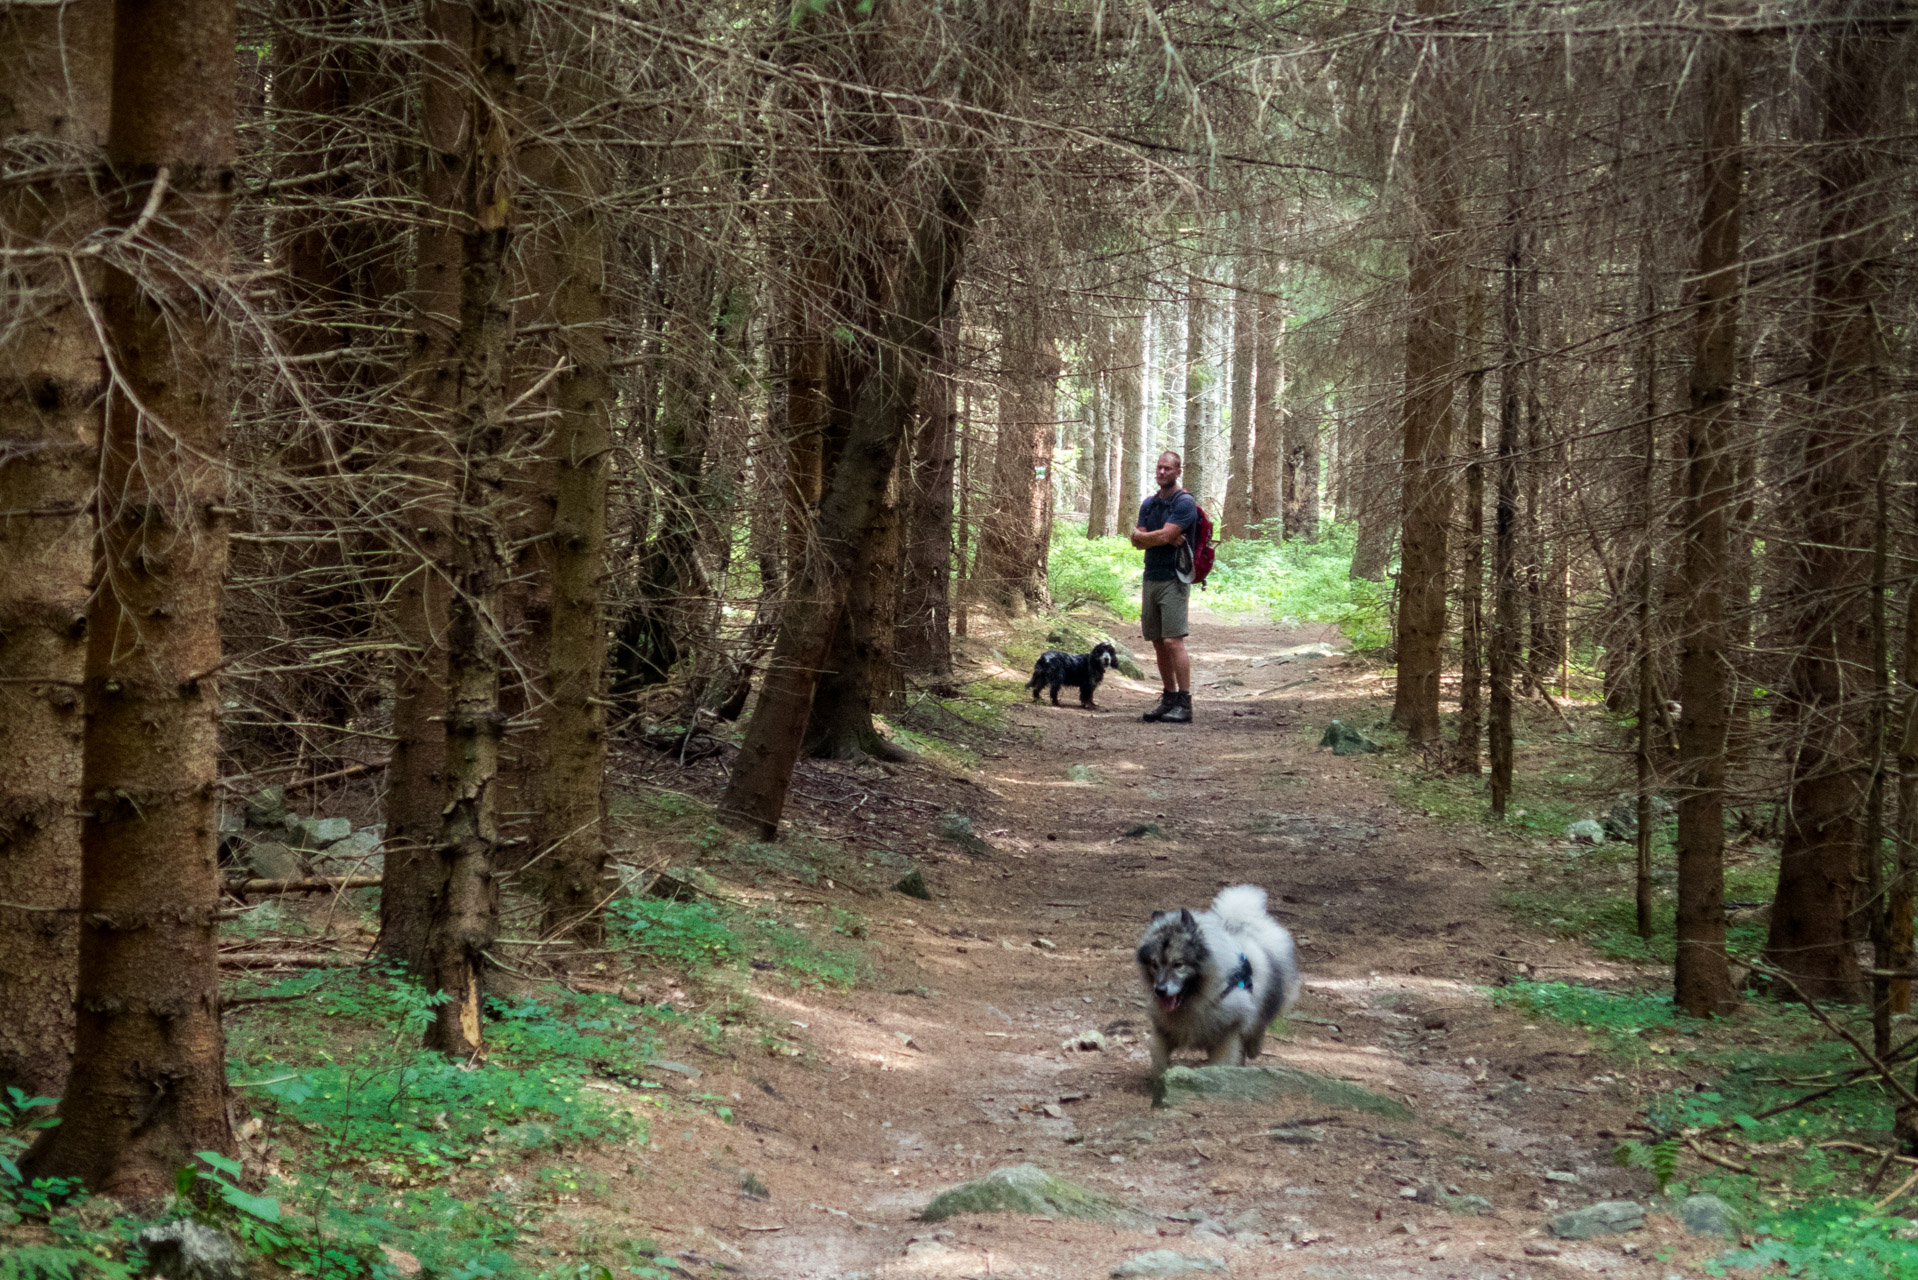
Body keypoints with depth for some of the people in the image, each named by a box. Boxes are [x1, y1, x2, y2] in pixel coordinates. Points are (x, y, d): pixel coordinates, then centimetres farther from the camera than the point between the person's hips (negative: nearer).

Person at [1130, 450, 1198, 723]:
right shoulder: (1149, 504, 15)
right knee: (1158, 643, 8)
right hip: (1151, 577, 8)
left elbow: (1164, 536, -17)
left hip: (1174, 579, -8)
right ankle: (1169, 699, 14)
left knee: (1173, 640, -14)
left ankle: (1185, 703, -14)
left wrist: (1141, 535, 1)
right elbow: (1138, 543, 6)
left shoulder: (1184, 503, -8)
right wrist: (1166, 538, -9)